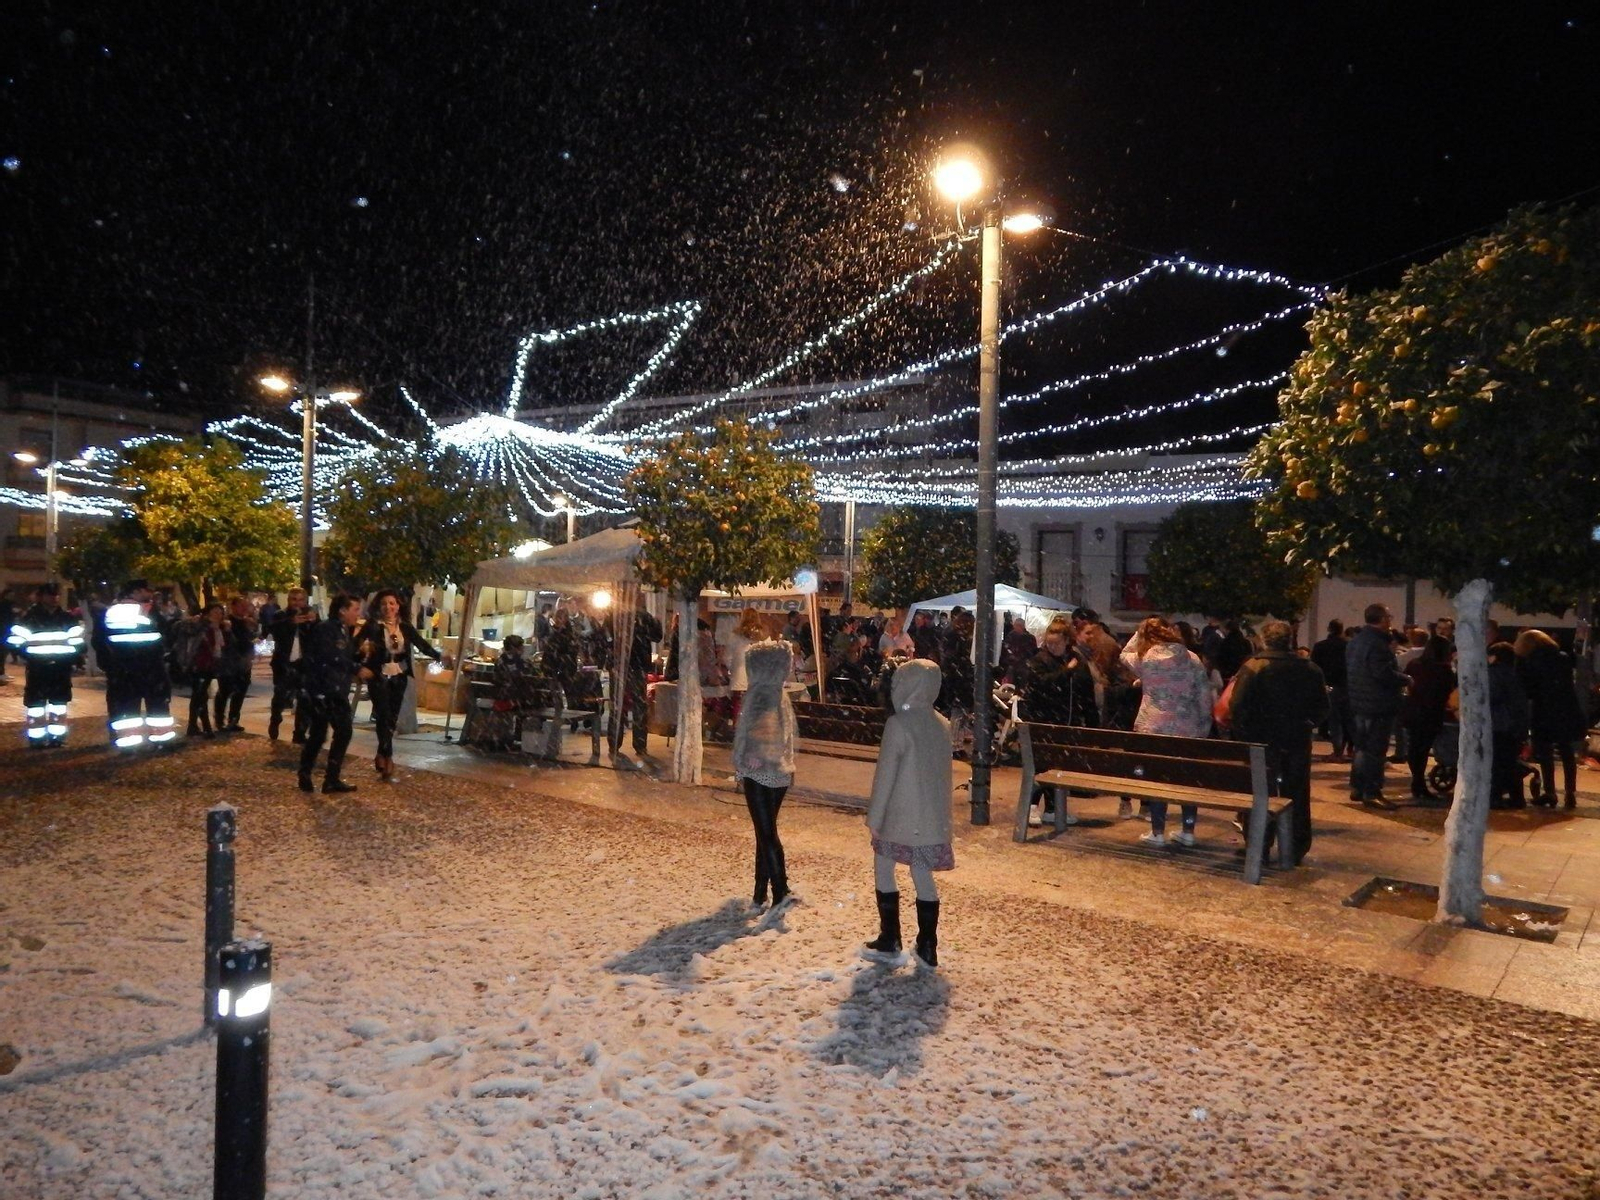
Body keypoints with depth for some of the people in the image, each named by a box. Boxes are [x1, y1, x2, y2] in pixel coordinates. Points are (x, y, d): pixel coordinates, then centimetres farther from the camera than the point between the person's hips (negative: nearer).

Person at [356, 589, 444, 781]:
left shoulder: (405, 626, 3)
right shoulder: (372, 625, -9)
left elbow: (421, 643, 4)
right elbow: (356, 645, -14)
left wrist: (439, 656, -7)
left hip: (399, 677, 4)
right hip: (379, 676, -4)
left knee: (392, 718, 10)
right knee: (384, 717, -8)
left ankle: (381, 757, 25)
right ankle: (388, 760, -1)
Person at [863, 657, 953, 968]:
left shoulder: (899, 723, -16)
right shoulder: (942, 724, 3)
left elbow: (885, 775, -15)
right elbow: (943, 771, 11)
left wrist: (874, 817, -8)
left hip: (900, 815, -5)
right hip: (934, 816, 5)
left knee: (883, 869, 13)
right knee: (923, 875, 11)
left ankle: (889, 939, 20)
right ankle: (927, 948, 14)